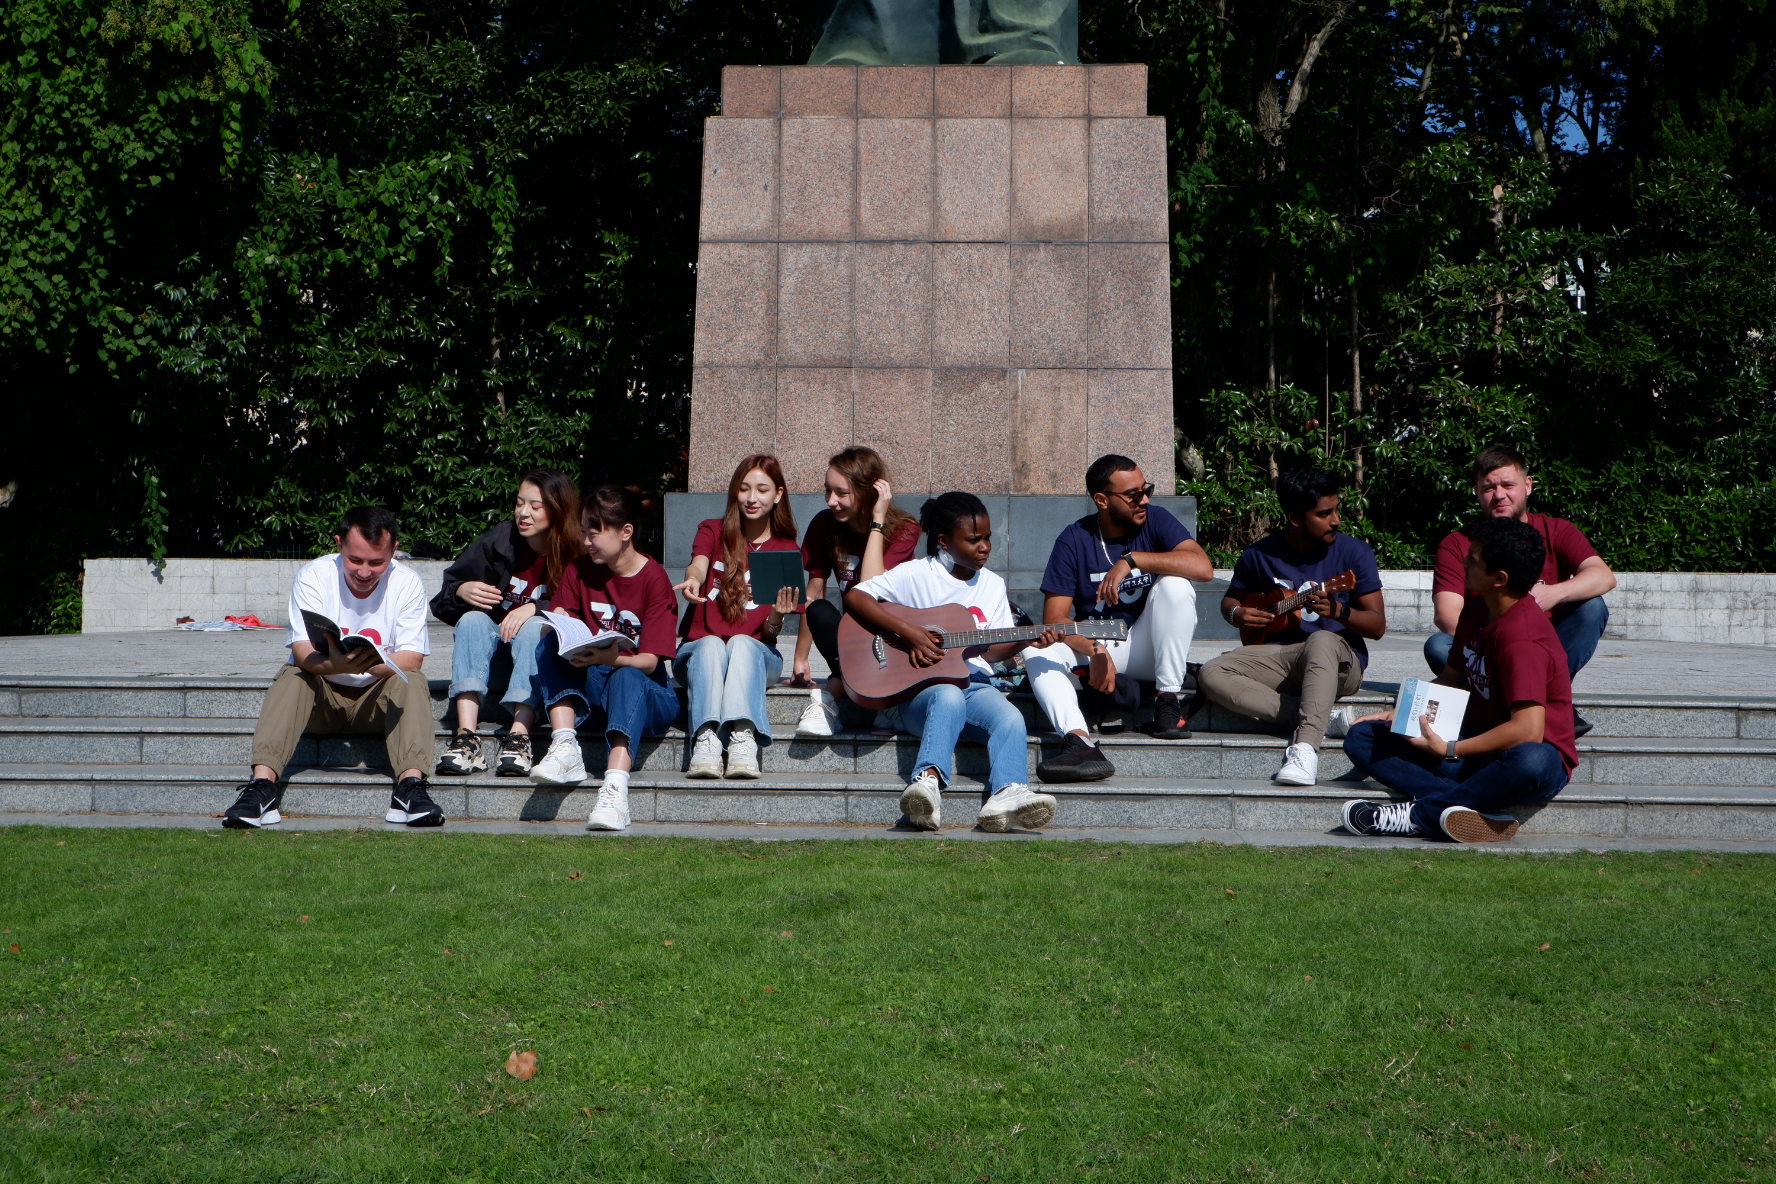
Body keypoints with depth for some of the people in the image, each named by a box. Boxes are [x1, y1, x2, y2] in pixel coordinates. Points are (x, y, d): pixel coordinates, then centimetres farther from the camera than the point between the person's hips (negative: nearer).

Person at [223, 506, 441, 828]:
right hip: (321, 695, 0)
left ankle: (411, 784, -43)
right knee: (291, 677, -29)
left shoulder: (408, 582, -9)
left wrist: (374, 664, -38)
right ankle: (262, 784, -41)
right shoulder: (314, 575, -12)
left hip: (377, 698, 0)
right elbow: (302, 652, -21)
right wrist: (335, 665, -45)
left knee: (411, 682, -28)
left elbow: (412, 659, -16)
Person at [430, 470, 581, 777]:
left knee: (536, 626, -31)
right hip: (492, 651, 3)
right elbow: (442, 602, 4)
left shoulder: (576, 558, -9)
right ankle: (466, 737, -42)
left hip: (542, 652, -2)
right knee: (473, 619, -26)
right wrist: (461, 591, -19)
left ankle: (519, 735, -45)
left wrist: (535, 609, -29)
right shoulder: (499, 541, -2)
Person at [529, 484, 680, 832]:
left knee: (626, 678, -37)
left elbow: (649, 661, -16)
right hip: (589, 686, 5)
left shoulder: (654, 579, -10)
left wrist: (612, 659, -36)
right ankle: (564, 747, -36)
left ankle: (615, 787, -56)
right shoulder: (581, 569, 6)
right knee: (549, 648, -19)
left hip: (645, 690, -4)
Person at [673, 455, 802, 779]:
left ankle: (743, 740, -51)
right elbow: (697, 567, -15)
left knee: (741, 643, -33)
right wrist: (692, 581, -39)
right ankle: (705, 741, -51)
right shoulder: (713, 531, 10)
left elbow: (769, 634, 3)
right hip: (699, 651, 0)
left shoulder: (786, 550, 9)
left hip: (756, 654, 0)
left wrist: (777, 616, -21)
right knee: (711, 644, -33)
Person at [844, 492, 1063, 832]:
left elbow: (991, 651, 13)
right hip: (921, 687, -4)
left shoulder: (993, 585, 16)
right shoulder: (916, 575, 0)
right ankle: (927, 780, -54)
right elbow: (854, 597, -9)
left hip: (974, 683, 5)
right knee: (949, 698, -39)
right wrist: (907, 631, -16)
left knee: (1011, 718, -27)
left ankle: (1008, 794, -47)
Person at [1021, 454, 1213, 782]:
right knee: (1036, 648, -27)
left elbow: (1203, 567, -23)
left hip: (1146, 651, 0)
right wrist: (1095, 651, -32)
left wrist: (1131, 560, -27)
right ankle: (1080, 741, -49)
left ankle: (1170, 702, -21)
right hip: (1090, 647, 0)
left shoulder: (1155, 520, -5)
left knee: (1175, 585, -25)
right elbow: (1055, 617, -13)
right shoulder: (1075, 540, -6)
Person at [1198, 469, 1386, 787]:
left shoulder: (1354, 552, -3)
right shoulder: (1260, 555, 3)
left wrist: (1339, 612, -24)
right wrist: (1236, 614, -5)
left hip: (1339, 661, -3)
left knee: (1322, 640, -40)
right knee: (1212, 674, -24)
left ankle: (1305, 748, -49)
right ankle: (1322, 719, -27)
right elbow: (1231, 598, 20)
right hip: (1277, 654, 3)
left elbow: (1378, 625, -3)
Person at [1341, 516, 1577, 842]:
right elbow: (1453, 676, 20)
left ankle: (1419, 814, -27)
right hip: (1476, 745, 9)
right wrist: (1401, 714, 7)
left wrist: (1449, 749, -23)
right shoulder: (1477, 607, 5)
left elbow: (1528, 730, -32)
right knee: (1361, 738, -6)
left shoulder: (1522, 638, -24)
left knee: (1531, 762, -46)